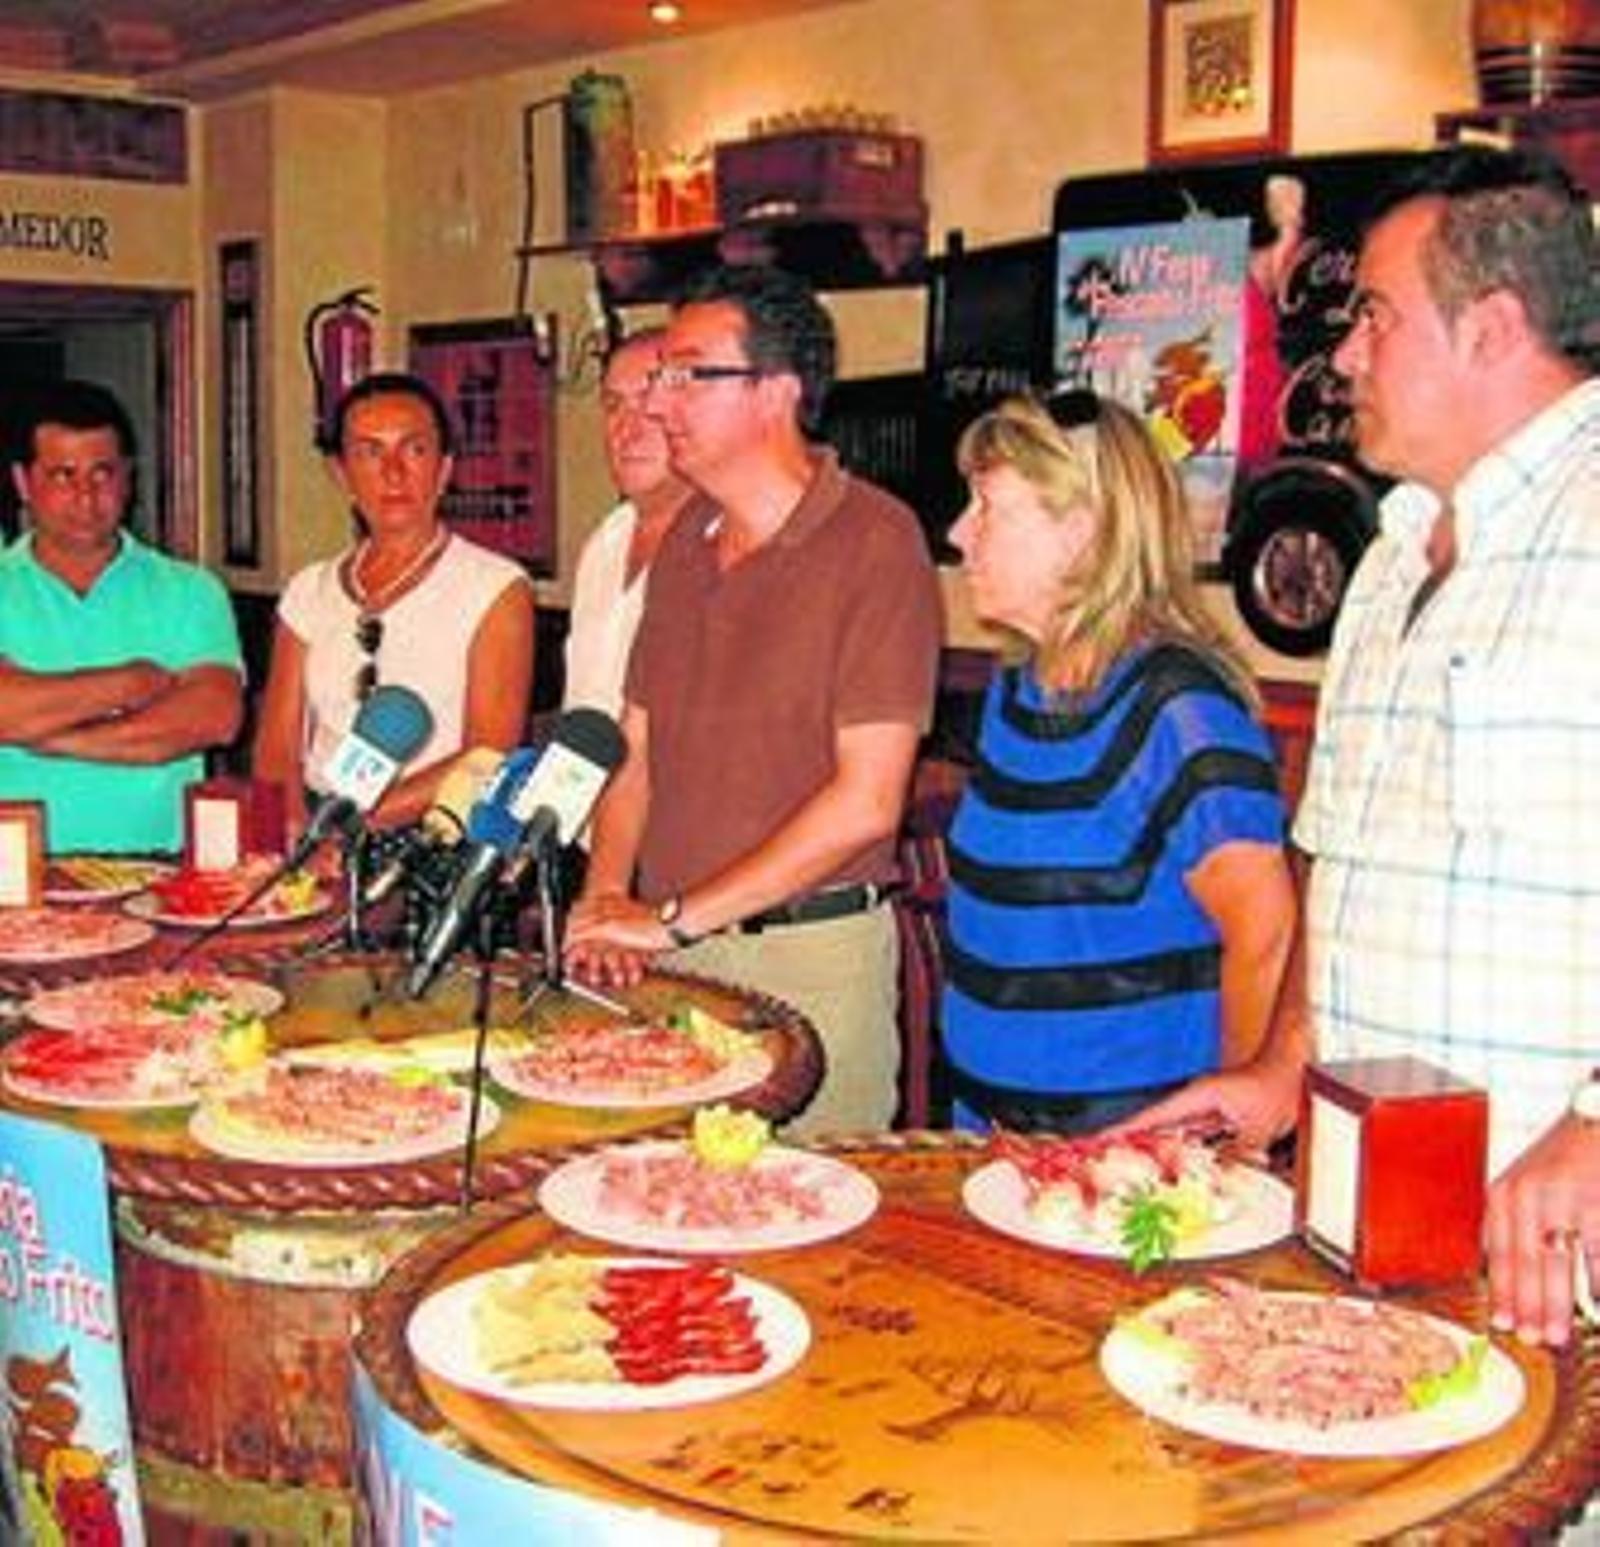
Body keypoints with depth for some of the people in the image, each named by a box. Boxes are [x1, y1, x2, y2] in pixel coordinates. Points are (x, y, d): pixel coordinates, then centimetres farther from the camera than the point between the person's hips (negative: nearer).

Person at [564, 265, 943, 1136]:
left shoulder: (874, 541, -12)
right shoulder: (687, 540, 11)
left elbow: (865, 801, -17)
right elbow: (637, 756, 13)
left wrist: (673, 918, -15)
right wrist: (604, 902, -4)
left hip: (811, 959, -6)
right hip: (673, 951, 6)